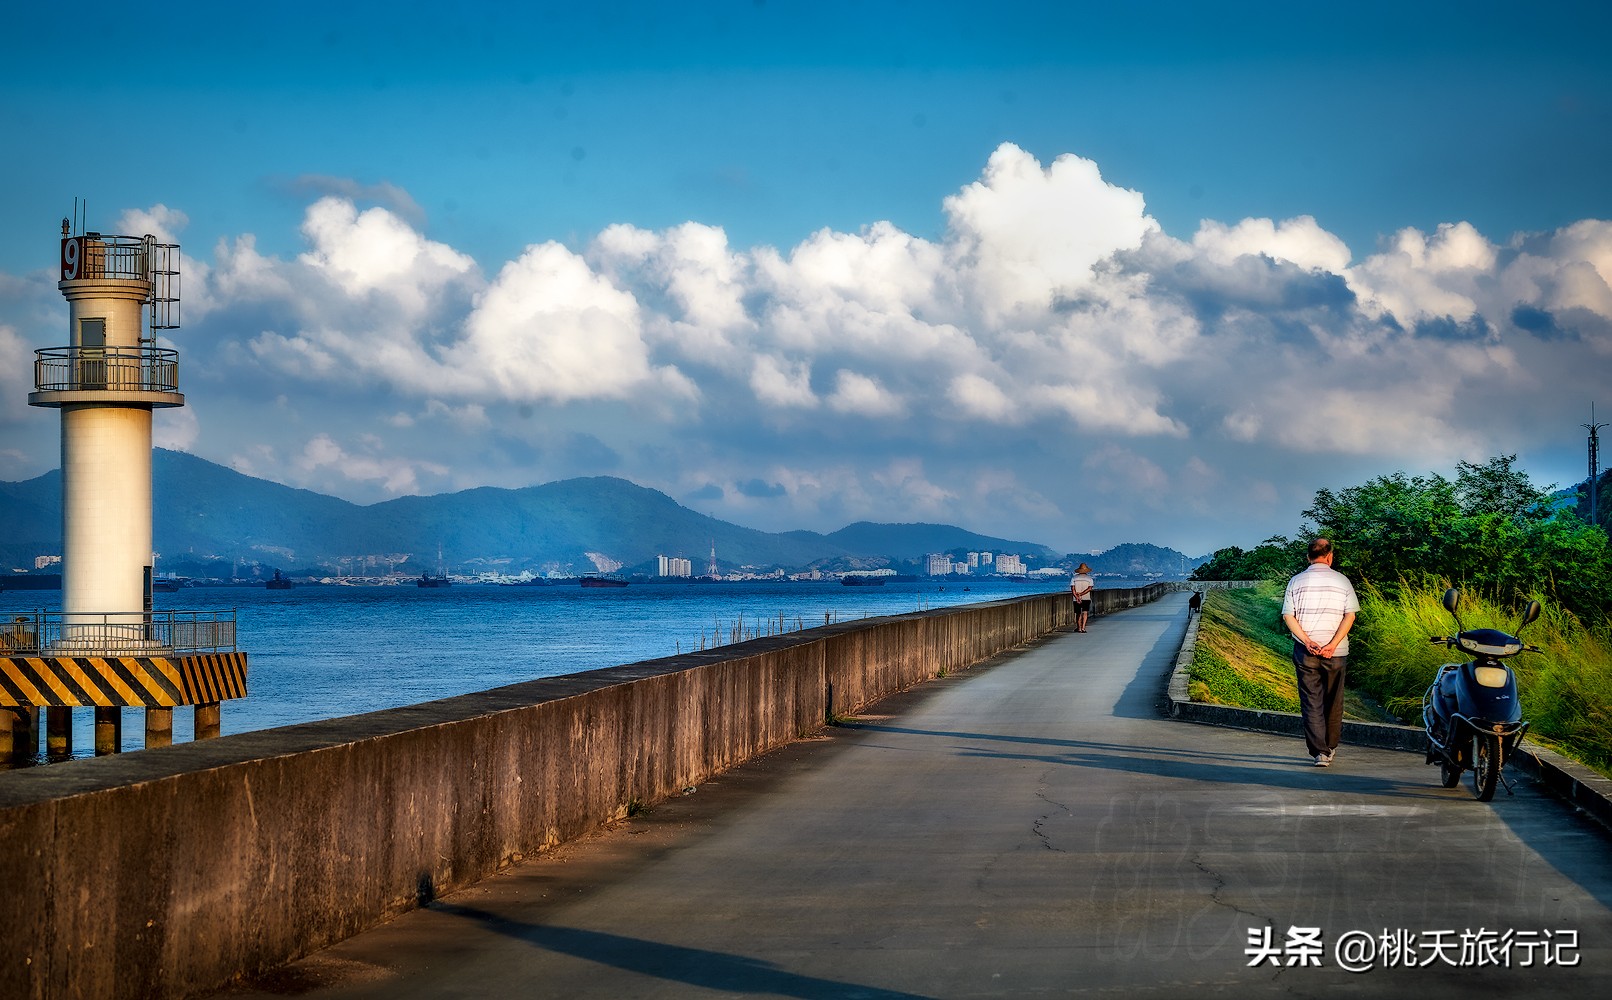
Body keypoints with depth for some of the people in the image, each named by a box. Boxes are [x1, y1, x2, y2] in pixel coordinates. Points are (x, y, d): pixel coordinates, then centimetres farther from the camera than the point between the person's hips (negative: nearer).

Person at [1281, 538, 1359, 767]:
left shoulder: (1296, 581, 4)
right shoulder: (1341, 581, 3)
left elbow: (1288, 616, -4)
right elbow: (1350, 615, -6)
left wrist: (1307, 642, -11)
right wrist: (1332, 645, -12)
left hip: (1305, 652, 0)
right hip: (1336, 653, 0)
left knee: (1311, 702, 1)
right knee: (1333, 702, 14)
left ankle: (1319, 751, -9)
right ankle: (1330, 748, 24)